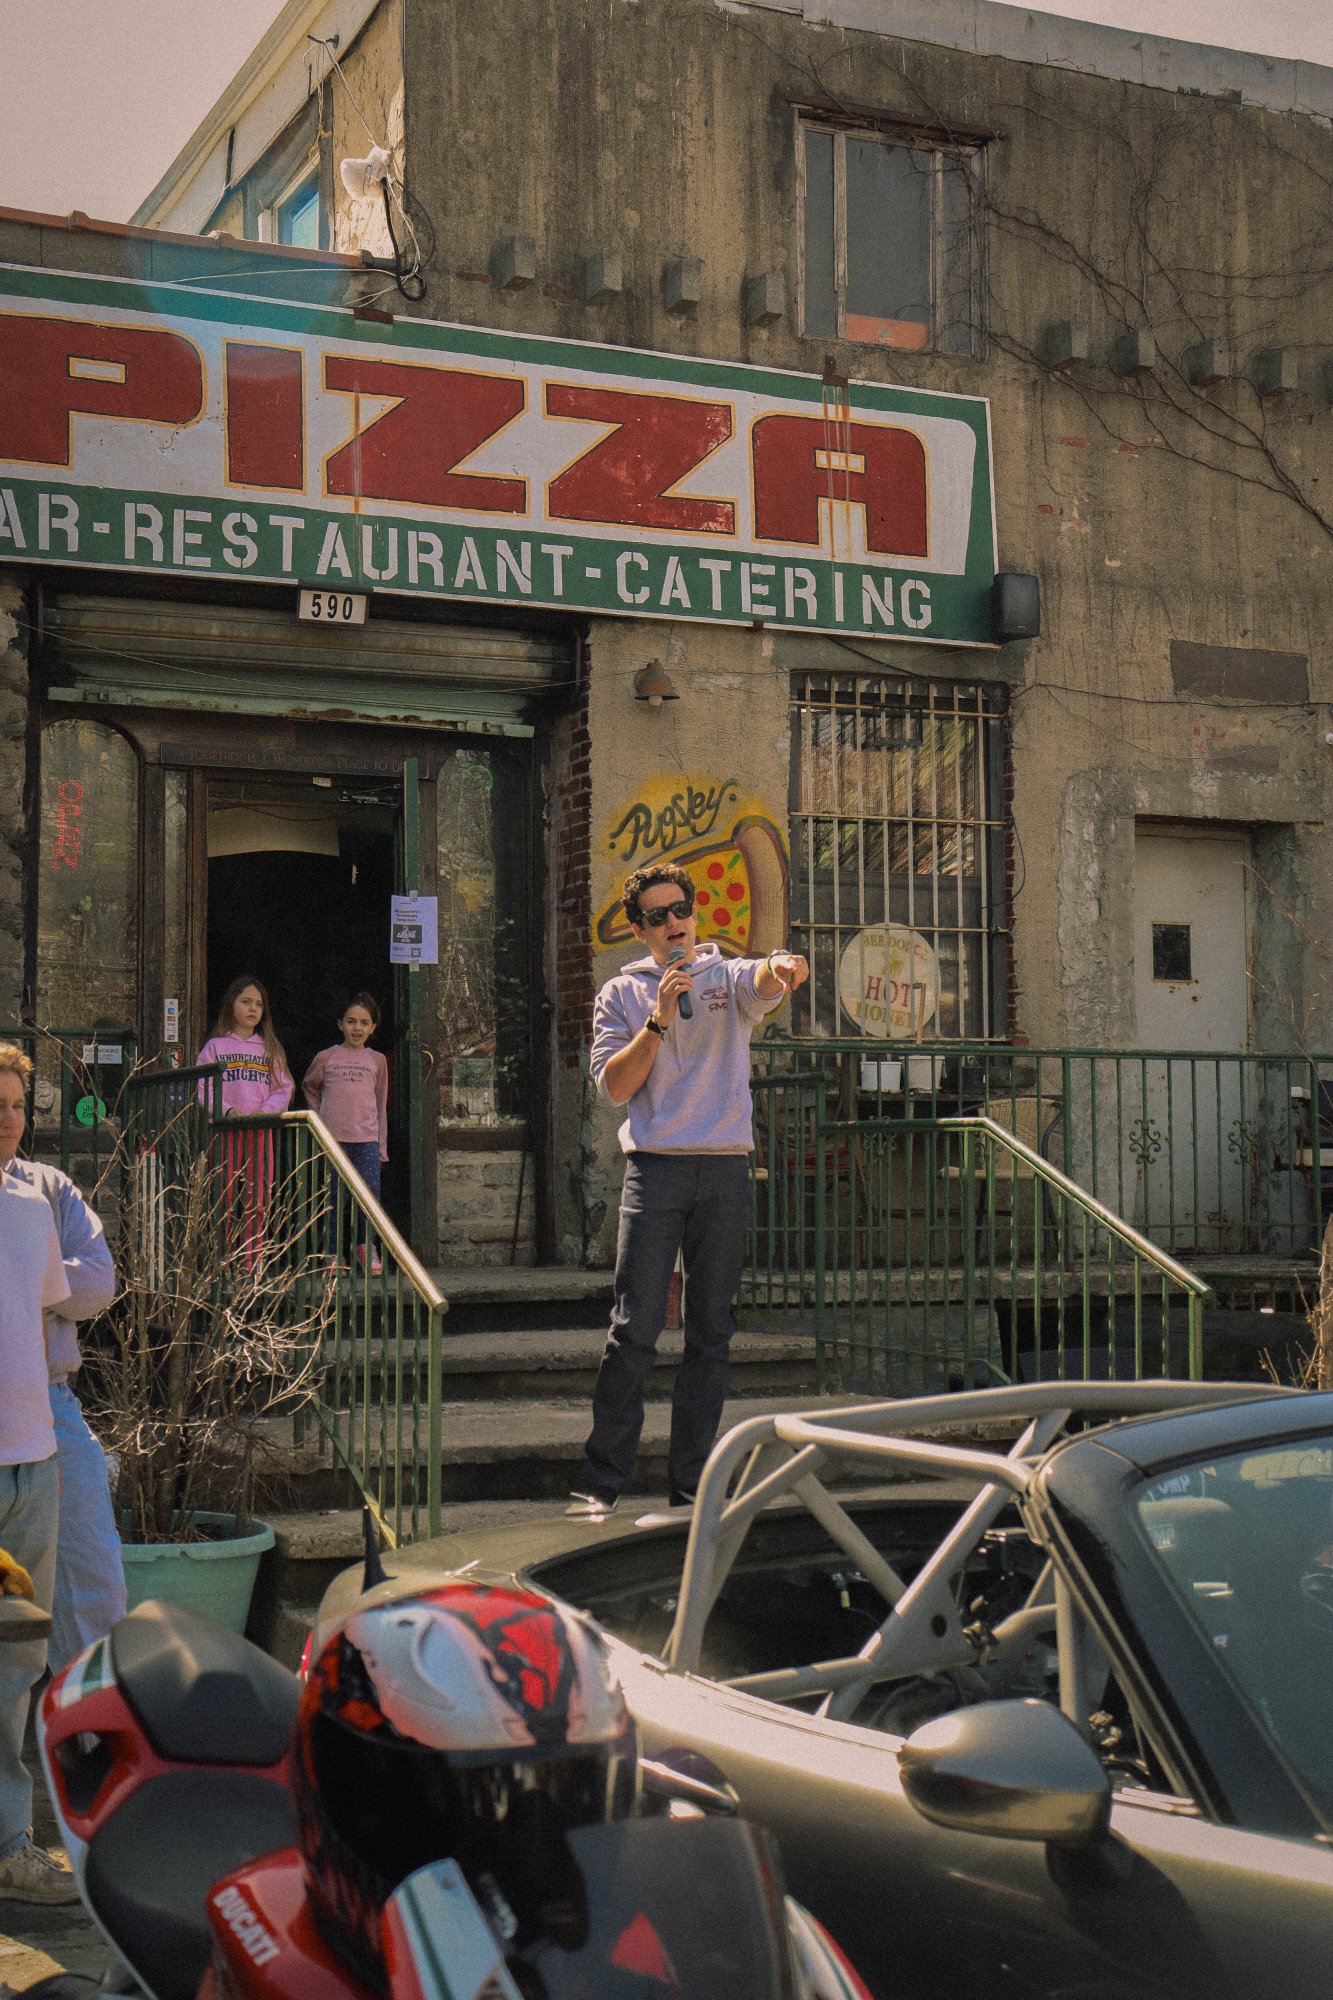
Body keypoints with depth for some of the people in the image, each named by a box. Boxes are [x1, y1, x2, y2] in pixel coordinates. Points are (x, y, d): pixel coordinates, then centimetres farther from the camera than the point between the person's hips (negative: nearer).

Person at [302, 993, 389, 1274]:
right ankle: (334, 1253, 10)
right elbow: (309, 1086, 23)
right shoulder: (327, 1057, 5)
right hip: (333, 1137, -1)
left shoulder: (377, 1060, 10)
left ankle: (367, 1245, 11)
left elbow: (381, 1105, 14)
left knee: (371, 1193, -7)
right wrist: (321, 1114, 13)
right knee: (335, 1197, 2)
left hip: (367, 1137, 1)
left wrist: (382, 1146, 10)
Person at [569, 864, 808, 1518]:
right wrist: (659, 1021, -11)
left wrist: (784, 966, -37)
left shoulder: (729, 976, 11)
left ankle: (690, 1483, 12)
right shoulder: (623, 993, 10)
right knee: (634, 1328, -8)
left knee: (711, 1334, 5)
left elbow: (764, 982, -14)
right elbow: (613, 1085, 0)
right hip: (655, 1166, -1)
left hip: (726, 1169, 2)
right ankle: (602, 1481, -1)